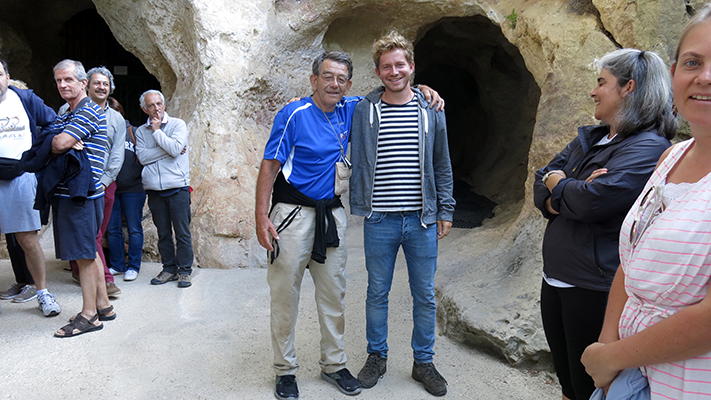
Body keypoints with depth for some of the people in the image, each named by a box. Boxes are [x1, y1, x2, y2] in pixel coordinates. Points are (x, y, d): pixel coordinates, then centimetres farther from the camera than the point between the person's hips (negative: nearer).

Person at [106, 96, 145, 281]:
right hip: (109, 188, 2)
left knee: (134, 228, 3)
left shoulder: (133, 131, 2)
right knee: (113, 229, 9)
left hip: (133, 188, -2)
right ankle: (117, 265, 22)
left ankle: (133, 266, 13)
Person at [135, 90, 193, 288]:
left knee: (182, 232, -2)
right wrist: (167, 150, -8)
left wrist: (157, 131, -5)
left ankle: (185, 271, 7)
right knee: (163, 233, 10)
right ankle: (169, 269, 20)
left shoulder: (177, 124, 2)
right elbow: (142, 157, -3)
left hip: (177, 187, -3)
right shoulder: (141, 131, 11)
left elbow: (175, 148, -14)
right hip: (154, 189, 4)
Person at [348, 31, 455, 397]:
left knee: (425, 296, 10)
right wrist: (358, 206, -3)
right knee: (377, 293, 12)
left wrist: (445, 211, 6)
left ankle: (424, 361, 28)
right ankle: (376, 357, 31)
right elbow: (355, 161, 4)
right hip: (379, 220, -1)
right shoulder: (363, 110, 0)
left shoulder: (431, 110, 5)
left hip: (422, 220, 1)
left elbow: (442, 166, 9)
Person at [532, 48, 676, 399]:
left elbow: (592, 201, -27)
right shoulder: (590, 138, 11)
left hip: (596, 291, -8)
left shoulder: (648, 149, -15)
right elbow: (541, 185, 7)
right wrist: (569, 195, -14)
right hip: (555, 279, 8)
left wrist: (556, 182, -6)